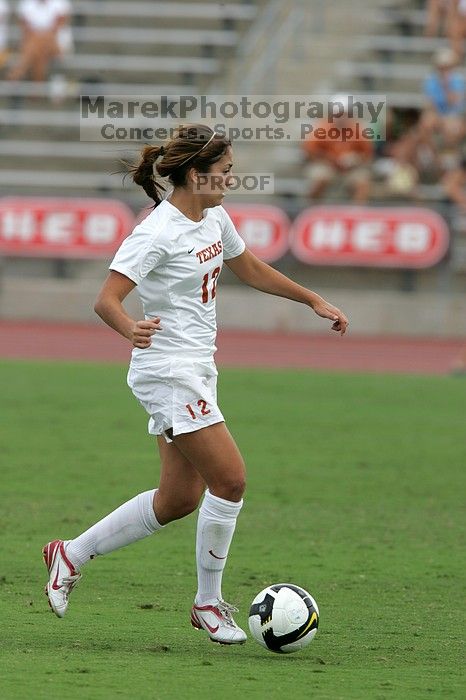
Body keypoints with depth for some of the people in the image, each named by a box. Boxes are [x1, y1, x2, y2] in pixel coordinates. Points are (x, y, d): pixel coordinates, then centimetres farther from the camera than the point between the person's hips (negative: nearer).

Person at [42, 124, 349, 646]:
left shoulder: (214, 218, 8)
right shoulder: (158, 232, -19)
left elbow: (250, 269, 26)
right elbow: (106, 299, -25)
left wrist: (313, 300, 26)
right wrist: (132, 329, -46)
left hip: (197, 369, 9)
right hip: (167, 371, -9)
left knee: (179, 498, 11)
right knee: (230, 479, -12)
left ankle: (71, 554, 24)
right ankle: (208, 604, 2)